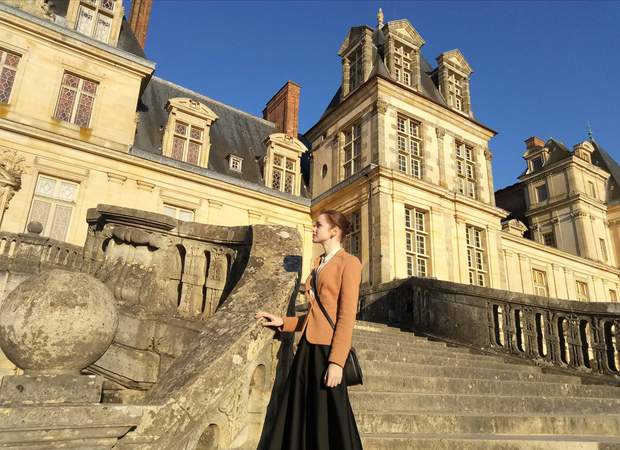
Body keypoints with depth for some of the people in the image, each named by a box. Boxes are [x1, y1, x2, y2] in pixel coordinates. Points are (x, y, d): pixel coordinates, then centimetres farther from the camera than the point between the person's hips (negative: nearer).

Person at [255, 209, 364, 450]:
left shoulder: (349, 262, -3)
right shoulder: (318, 263, 19)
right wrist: (283, 322, 12)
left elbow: (347, 315, -13)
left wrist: (336, 361, -19)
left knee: (327, 420, 0)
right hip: (308, 348, 7)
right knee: (298, 416, 10)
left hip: (328, 348, -7)